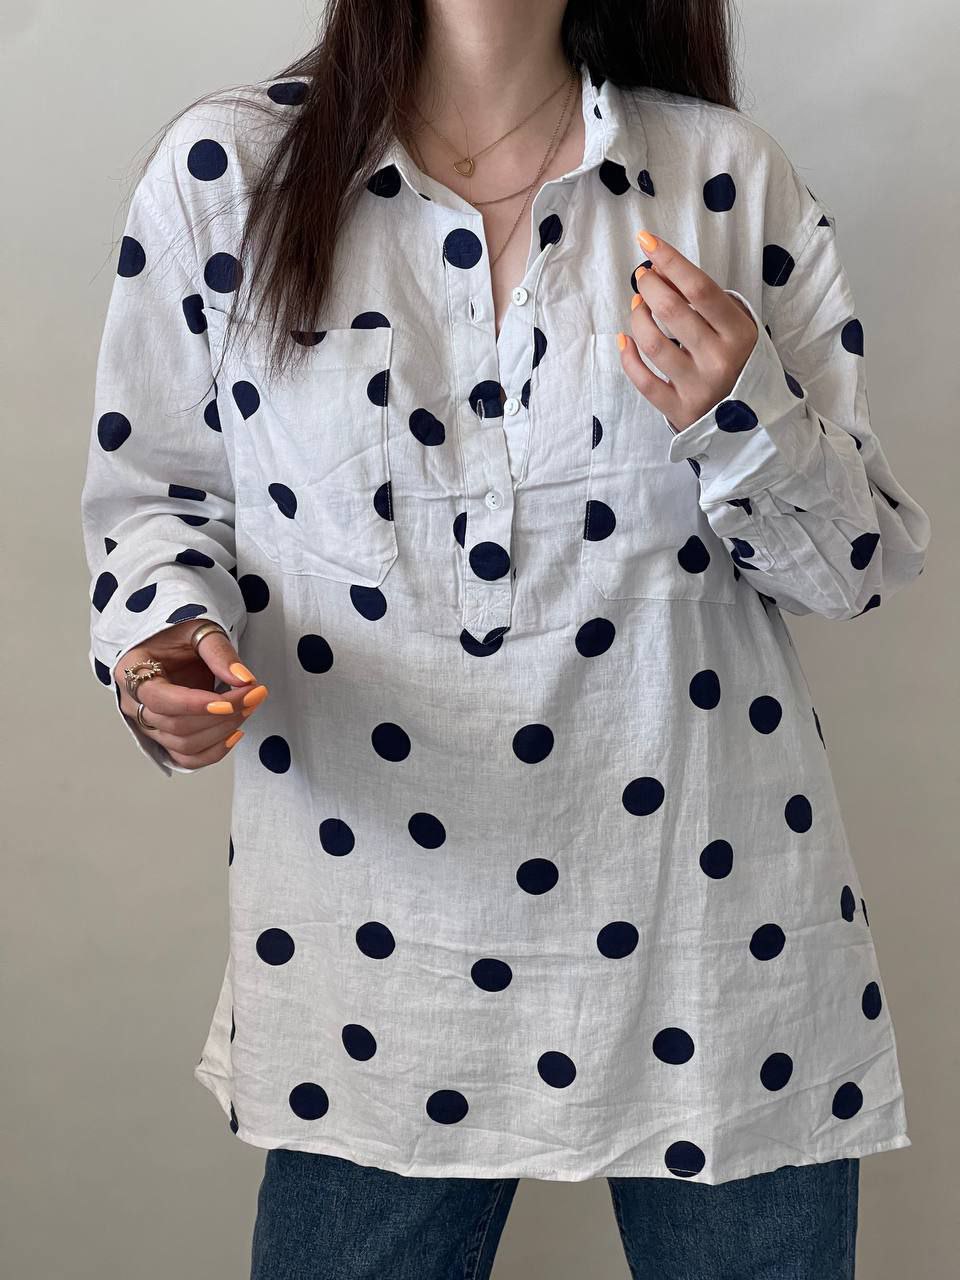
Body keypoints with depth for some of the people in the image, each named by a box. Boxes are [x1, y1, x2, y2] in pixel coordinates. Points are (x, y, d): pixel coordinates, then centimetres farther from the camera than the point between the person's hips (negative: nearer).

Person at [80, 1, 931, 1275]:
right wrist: (168, 637, -12)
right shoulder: (228, 168, -1)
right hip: (377, 936, 0)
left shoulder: (730, 176, 0)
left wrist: (741, 421, -17)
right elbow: (155, 492, 8)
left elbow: (861, 568, 2)